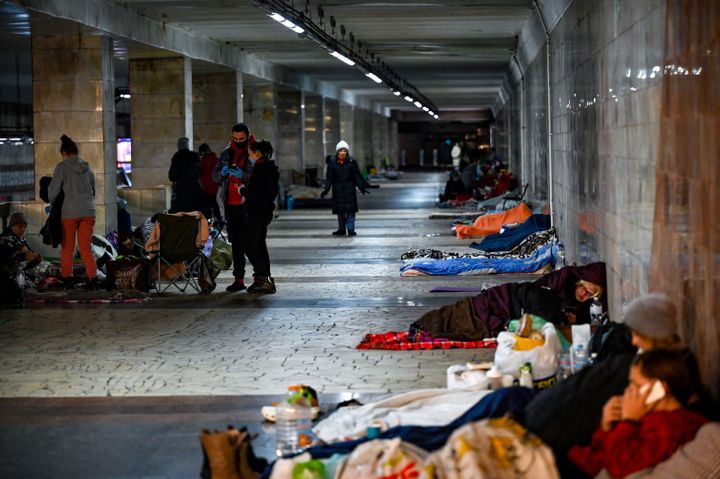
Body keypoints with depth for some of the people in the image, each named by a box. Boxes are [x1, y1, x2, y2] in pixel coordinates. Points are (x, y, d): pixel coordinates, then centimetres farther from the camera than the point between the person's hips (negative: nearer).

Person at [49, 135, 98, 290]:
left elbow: (53, 190, -1)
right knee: (86, 248, 7)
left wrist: (52, 205, 16)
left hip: (70, 211, -4)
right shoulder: (86, 167, 10)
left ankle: (67, 279, 7)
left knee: (67, 248, 8)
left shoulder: (62, 167, -3)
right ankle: (93, 278, -3)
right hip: (88, 211, 4)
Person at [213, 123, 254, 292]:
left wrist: (242, 175, -24)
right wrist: (223, 172, -6)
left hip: (249, 204, -5)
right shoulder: (226, 153, 14)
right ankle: (239, 279, 11)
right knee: (236, 242, 7)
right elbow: (215, 176, 15)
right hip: (231, 204, 5)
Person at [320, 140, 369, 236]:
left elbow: (357, 176, 2)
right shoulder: (332, 164, 2)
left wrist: (362, 188, -5)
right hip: (338, 190, 1)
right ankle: (341, 229, 14)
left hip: (349, 190, -1)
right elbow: (329, 178, 1)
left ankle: (350, 229, -1)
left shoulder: (352, 162, 0)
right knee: (340, 211, 5)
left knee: (350, 210, -5)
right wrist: (326, 190, -8)